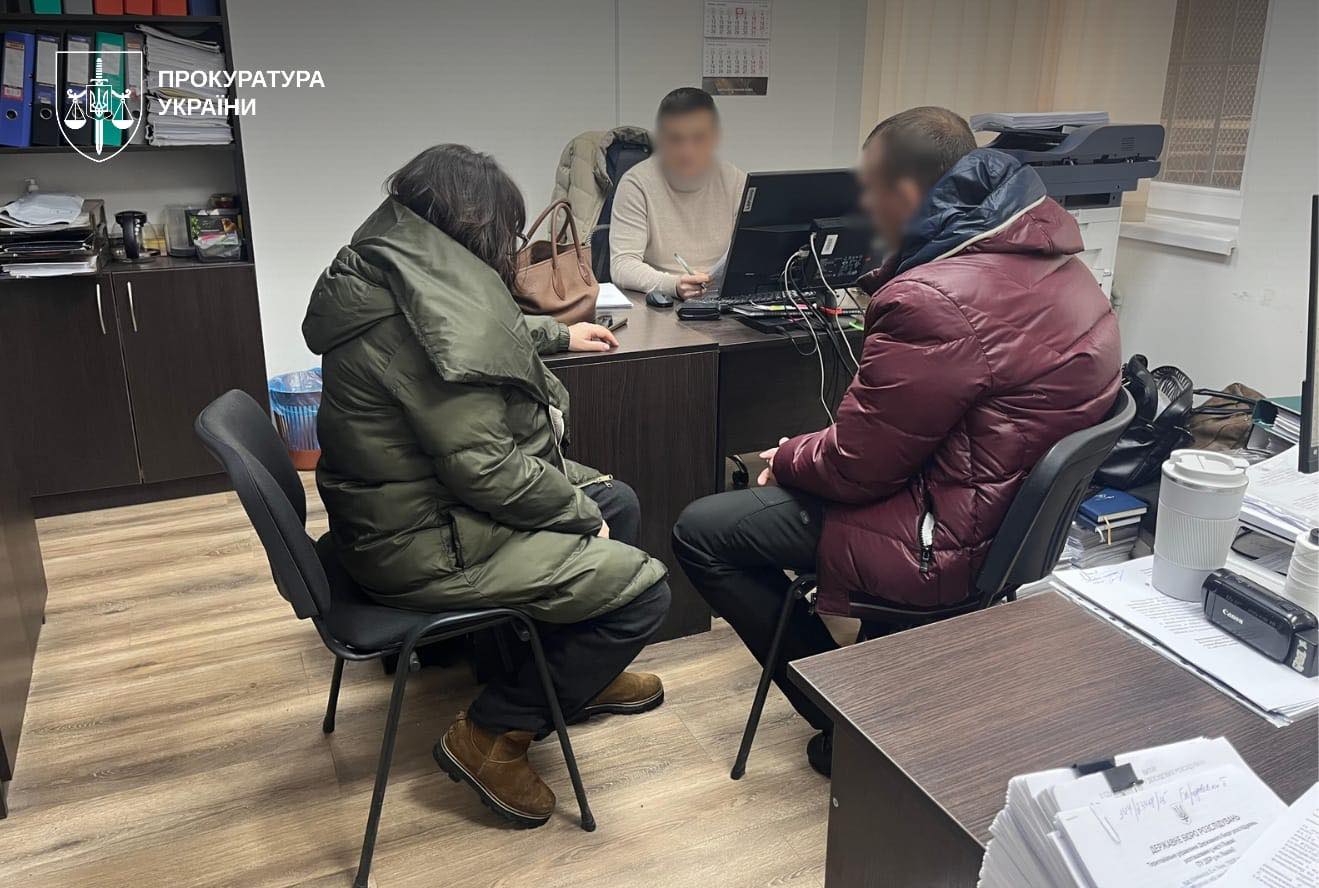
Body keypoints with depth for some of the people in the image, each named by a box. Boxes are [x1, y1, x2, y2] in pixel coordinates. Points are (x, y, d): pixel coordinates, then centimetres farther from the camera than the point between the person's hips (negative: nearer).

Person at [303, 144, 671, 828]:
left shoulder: (394, 278, 5)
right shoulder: (427, 321, -28)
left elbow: (490, 338, 26)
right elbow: (485, 470, -27)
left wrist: (560, 334, 38)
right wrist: (580, 512, -11)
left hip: (406, 500, 11)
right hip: (424, 546, -11)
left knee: (618, 501, 19)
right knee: (643, 588, -9)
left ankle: (577, 674, 36)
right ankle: (492, 733, 5)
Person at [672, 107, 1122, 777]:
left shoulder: (934, 300, -29)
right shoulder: (1054, 259, 2)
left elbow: (855, 466, -20)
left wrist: (785, 460, 1)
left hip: (952, 544, -10)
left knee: (699, 533, 1)